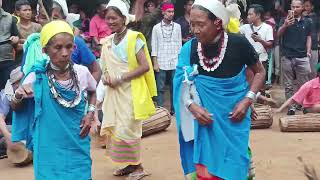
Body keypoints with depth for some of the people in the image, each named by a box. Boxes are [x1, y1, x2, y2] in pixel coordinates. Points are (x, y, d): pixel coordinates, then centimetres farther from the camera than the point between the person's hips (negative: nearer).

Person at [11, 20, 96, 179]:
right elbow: (16, 108, 0)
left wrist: (90, 114, 1)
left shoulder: (82, 72, -6)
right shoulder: (37, 77, -13)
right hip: (49, 149, -2)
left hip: (78, 146, 2)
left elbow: (93, 92, 17)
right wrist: (18, 96, -21)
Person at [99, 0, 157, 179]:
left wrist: (120, 78, -18)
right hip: (113, 92, 7)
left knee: (128, 129, -4)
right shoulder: (107, 42, 8)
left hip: (131, 91, -7)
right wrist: (106, 76, -5)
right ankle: (130, 164, 22)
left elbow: (145, 66, -17)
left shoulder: (134, 38, -11)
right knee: (115, 127, 8)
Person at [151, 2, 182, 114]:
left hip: (174, 63, 1)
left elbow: (179, 45, 8)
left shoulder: (177, 27, 5)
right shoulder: (156, 27, 1)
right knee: (160, 88, 3)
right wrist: (155, 63, -5)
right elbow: (154, 46, 1)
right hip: (161, 63, -1)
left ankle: (174, 110, 15)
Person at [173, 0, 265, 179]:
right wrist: (192, 106, -18)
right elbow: (183, 84, -1)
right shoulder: (189, 49, -10)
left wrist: (248, 99, -12)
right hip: (205, 118, 2)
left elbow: (260, 72, 0)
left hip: (233, 118, -1)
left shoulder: (238, 43, -15)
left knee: (232, 166, 8)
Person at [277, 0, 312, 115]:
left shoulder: (307, 22, 9)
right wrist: (285, 25, -25)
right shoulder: (285, 20, 3)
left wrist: (308, 52, 3)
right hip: (287, 57, 0)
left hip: (302, 57, 0)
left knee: (303, 83, 0)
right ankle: (291, 106, 8)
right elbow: (278, 35, -7)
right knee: (288, 84, 3)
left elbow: (308, 37, 15)